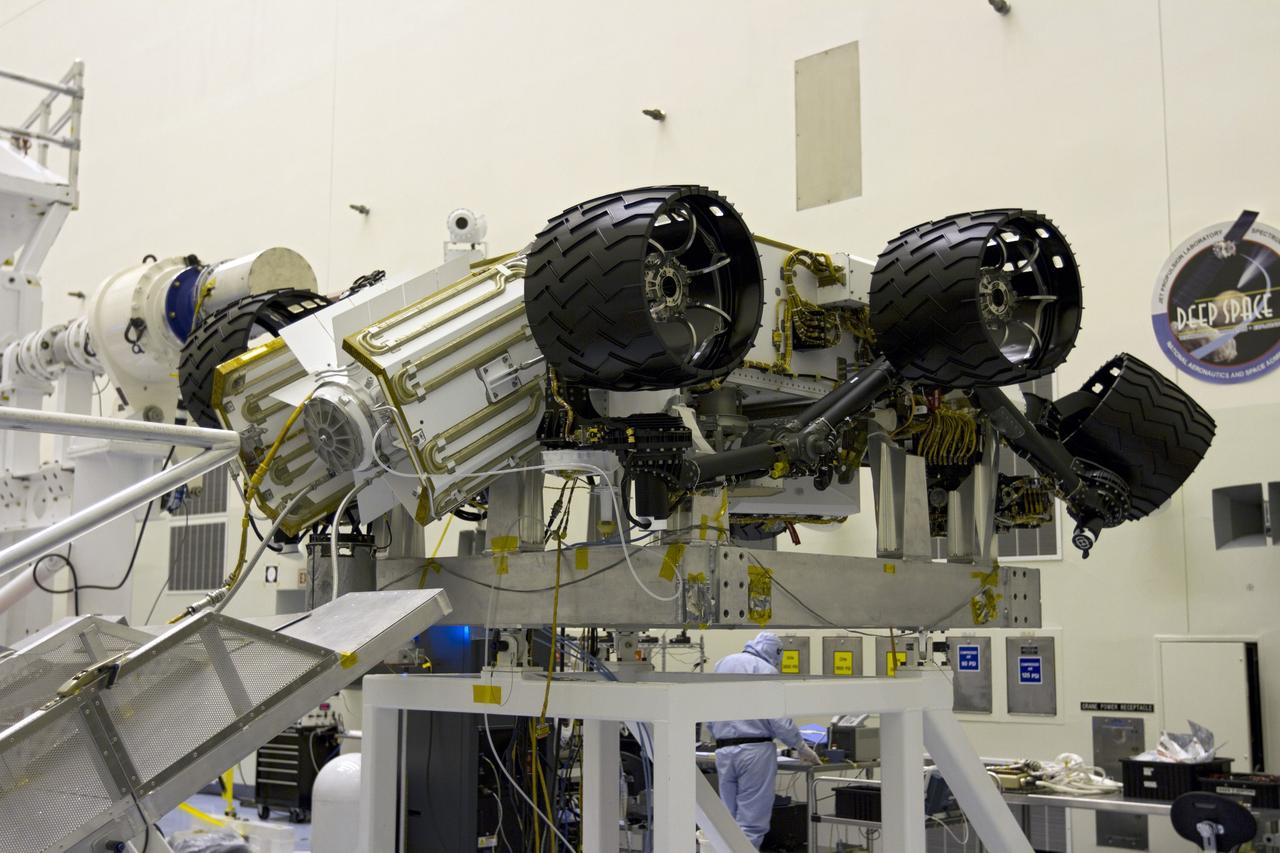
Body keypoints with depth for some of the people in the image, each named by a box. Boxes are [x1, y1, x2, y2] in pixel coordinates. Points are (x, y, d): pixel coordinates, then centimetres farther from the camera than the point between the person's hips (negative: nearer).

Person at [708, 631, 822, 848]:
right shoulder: (766, 671, -5)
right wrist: (803, 749, 2)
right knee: (752, 823, -3)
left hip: (723, 751, 6)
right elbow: (780, 721, -10)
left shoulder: (722, 665, 13)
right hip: (755, 750, -6)